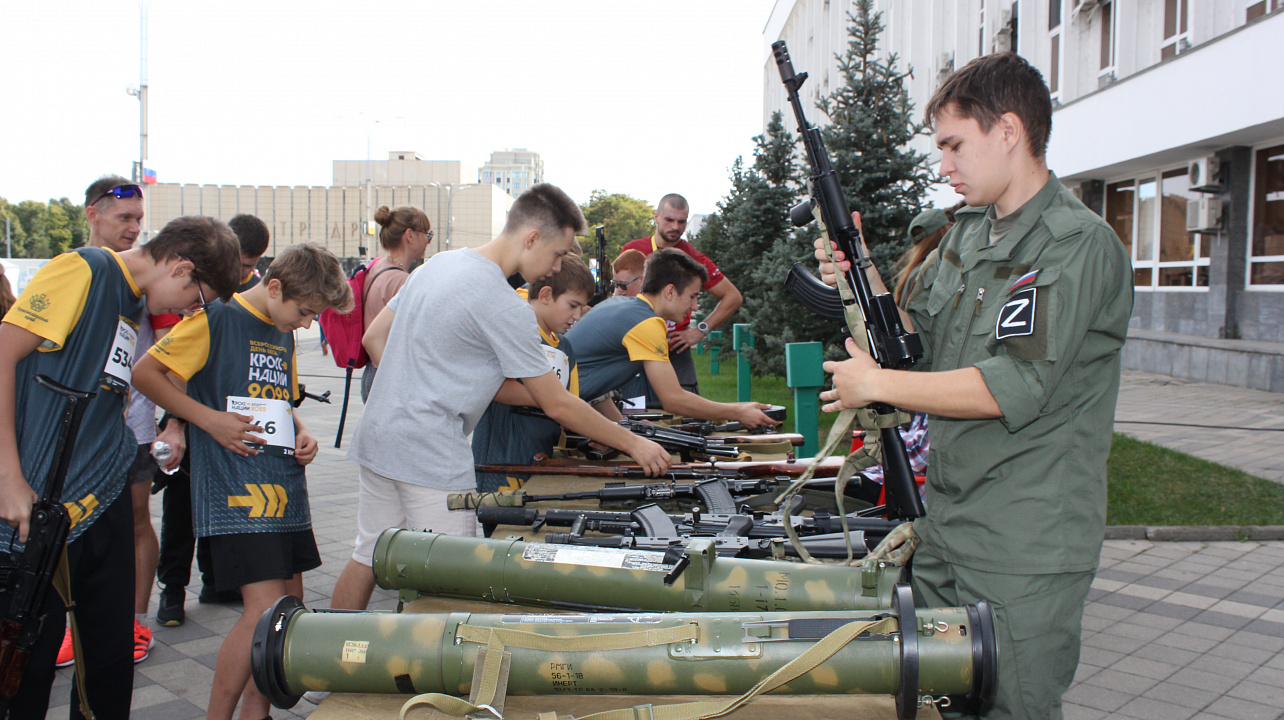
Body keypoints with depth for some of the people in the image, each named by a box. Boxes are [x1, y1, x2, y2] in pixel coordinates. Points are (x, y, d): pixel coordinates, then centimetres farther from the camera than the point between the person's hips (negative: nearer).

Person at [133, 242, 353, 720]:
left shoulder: (284, 335, 17)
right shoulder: (218, 318, -7)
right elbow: (144, 372, -8)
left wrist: (301, 433, 9)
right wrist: (210, 419, -15)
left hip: (285, 483, 8)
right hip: (235, 486, -8)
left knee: (290, 602, 9)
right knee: (264, 608, -14)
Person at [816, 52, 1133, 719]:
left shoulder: (1079, 245, -15)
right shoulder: (965, 235, 11)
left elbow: (1016, 387, -24)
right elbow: (917, 348, 15)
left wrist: (877, 383, -16)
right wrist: (860, 276, 0)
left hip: (1026, 558, -8)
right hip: (943, 536, 8)